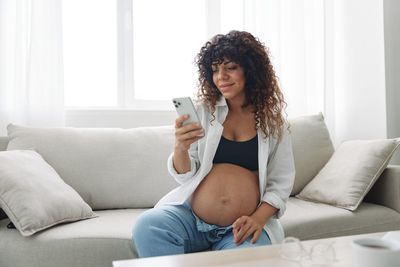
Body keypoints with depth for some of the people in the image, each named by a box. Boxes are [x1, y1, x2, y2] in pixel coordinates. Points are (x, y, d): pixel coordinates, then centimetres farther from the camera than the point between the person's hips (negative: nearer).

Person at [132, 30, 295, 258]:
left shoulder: (273, 122, 5)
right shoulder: (203, 111, 6)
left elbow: (281, 183, 5)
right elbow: (185, 175, 4)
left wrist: (258, 218, -11)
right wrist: (181, 148, -18)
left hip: (242, 227, -2)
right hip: (190, 216, 2)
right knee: (147, 226, -26)